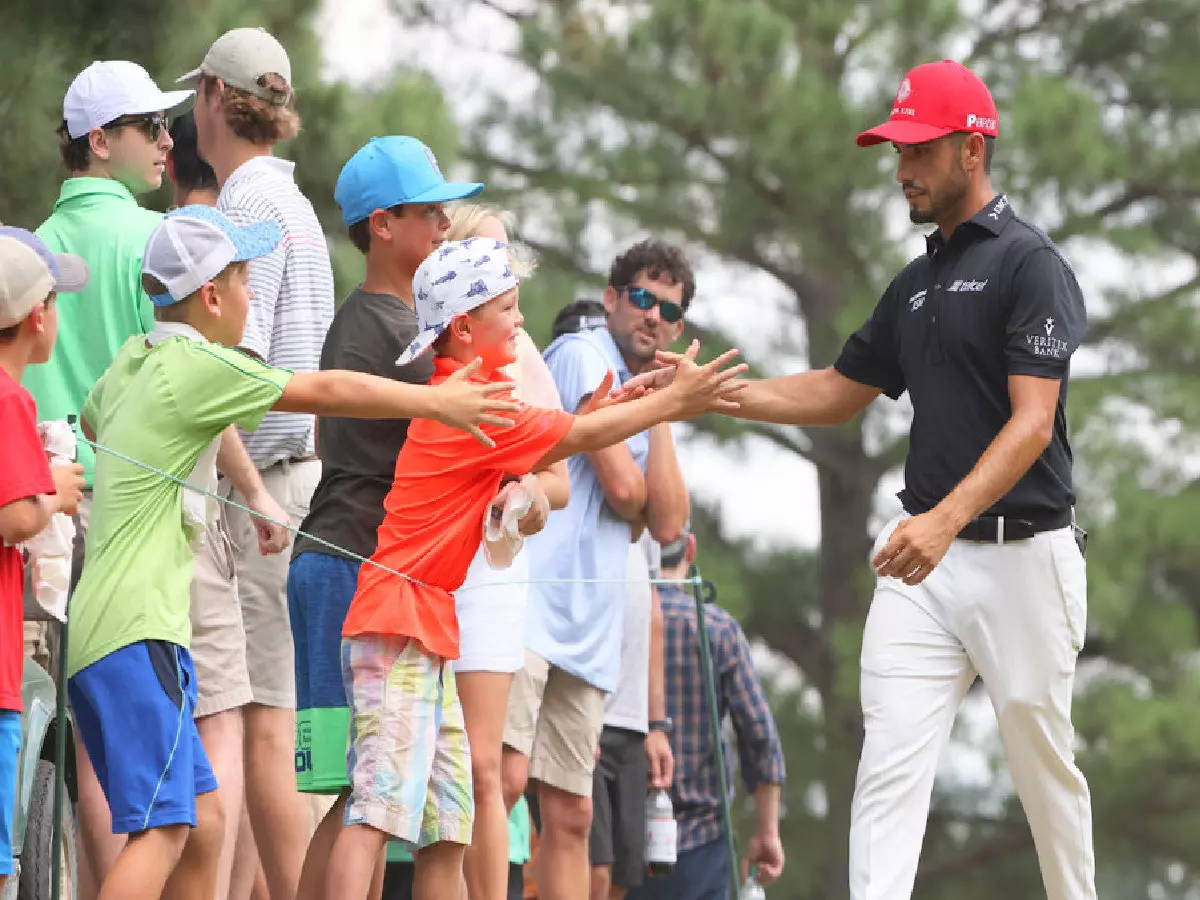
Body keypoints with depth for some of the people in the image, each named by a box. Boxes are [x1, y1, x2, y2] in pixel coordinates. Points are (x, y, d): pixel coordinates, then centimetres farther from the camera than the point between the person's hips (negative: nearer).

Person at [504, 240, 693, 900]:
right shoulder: (584, 356, -1)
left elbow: (665, 523, 9)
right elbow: (623, 490, -11)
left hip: (585, 629, 9)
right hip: (526, 600, -9)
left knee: (571, 815, 6)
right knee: (504, 773, -24)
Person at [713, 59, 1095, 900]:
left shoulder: (1030, 263, -9)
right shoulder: (916, 283, 17)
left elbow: (1032, 423, -17)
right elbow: (837, 394, 25)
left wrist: (946, 520, -30)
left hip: (1022, 551, -7)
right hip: (923, 553, 7)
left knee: (1044, 762, 4)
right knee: (890, 763, -6)